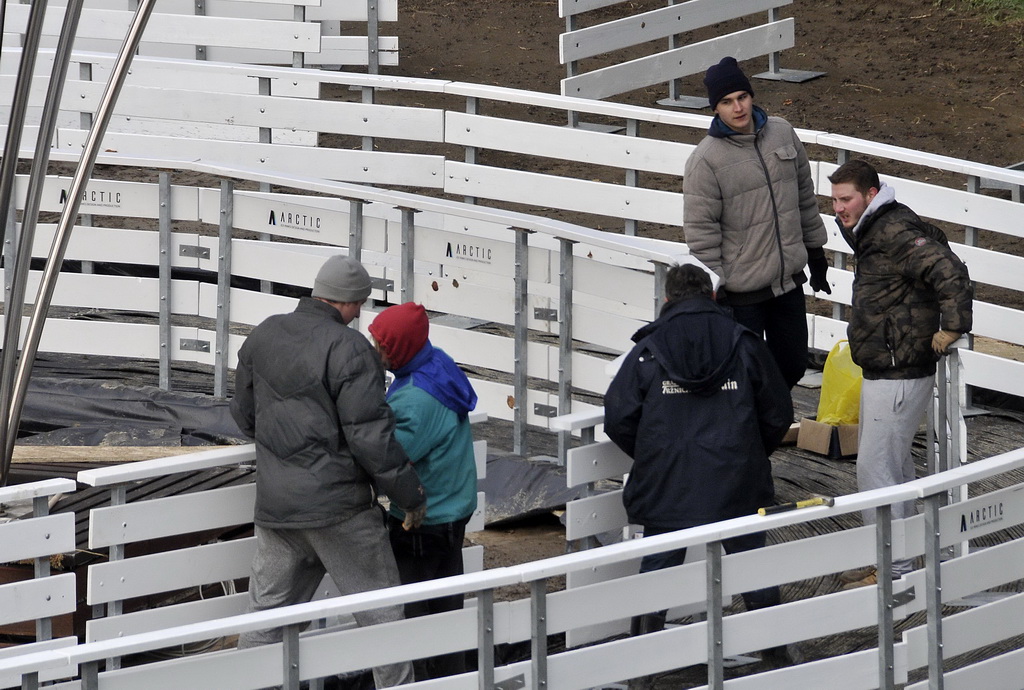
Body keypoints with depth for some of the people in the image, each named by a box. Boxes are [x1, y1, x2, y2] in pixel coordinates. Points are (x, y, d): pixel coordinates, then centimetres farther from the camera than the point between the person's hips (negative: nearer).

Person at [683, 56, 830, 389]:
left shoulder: (781, 133, 2)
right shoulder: (706, 160, -15)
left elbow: (805, 196, 14)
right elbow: (700, 230, -13)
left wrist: (815, 253, 18)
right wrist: (714, 288, -14)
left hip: (789, 280, 6)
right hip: (741, 290, -6)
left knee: (793, 364, 17)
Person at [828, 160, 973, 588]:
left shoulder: (897, 233, -20)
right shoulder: (873, 232, 12)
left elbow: (949, 272, -31)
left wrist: (952, 328, -26)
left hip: (899, 374, -11)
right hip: (881, 371, 11)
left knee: (876, 469, -8)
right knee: (894, 465, 19)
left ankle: (893, 568, -3)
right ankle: (895, 561, 29)